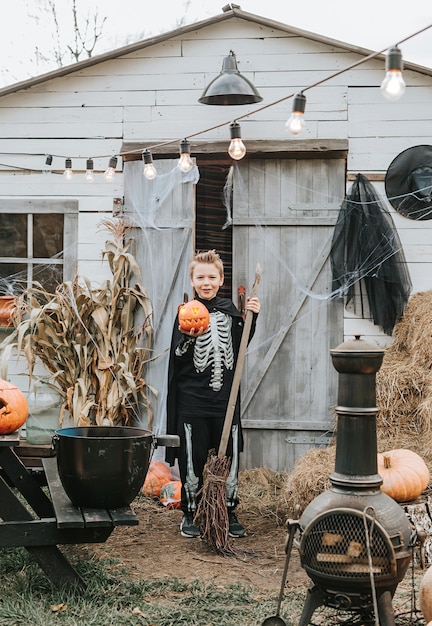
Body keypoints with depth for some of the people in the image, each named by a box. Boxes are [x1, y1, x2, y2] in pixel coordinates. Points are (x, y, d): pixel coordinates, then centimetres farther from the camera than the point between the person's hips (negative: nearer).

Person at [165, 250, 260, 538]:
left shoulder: (229, 309, 7)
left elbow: (240, 346, 18)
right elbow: (177, 359, -8)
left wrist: (251, 317, 6)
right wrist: (188, 338, -27)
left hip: (225, 398, 3)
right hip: (192, 399, -3)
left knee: (230, 457, 6)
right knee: (193, 459, 3)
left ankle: (229, 513, 20)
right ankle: (190, 513, 18)